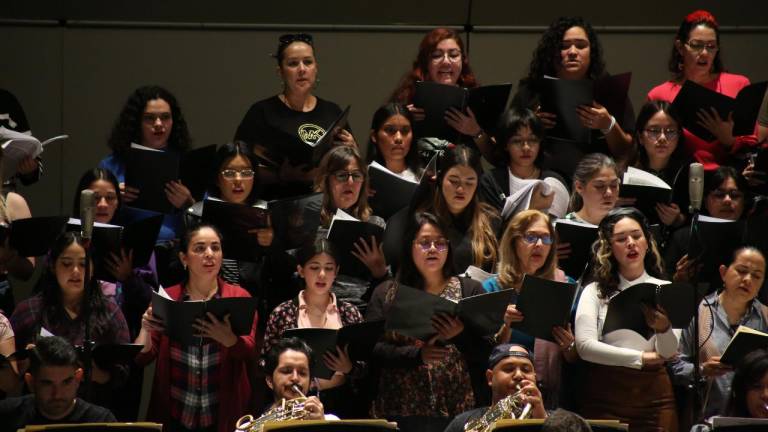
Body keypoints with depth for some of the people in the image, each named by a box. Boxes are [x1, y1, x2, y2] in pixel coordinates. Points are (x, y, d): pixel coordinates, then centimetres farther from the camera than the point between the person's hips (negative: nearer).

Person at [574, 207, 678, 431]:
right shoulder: (595, 292, 3)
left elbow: (669, 352, -4)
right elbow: (585, 346, -10)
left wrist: (663, 328, -27)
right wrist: (642, 358, -6)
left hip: (654, 395, 1)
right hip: (605, 394, -1)